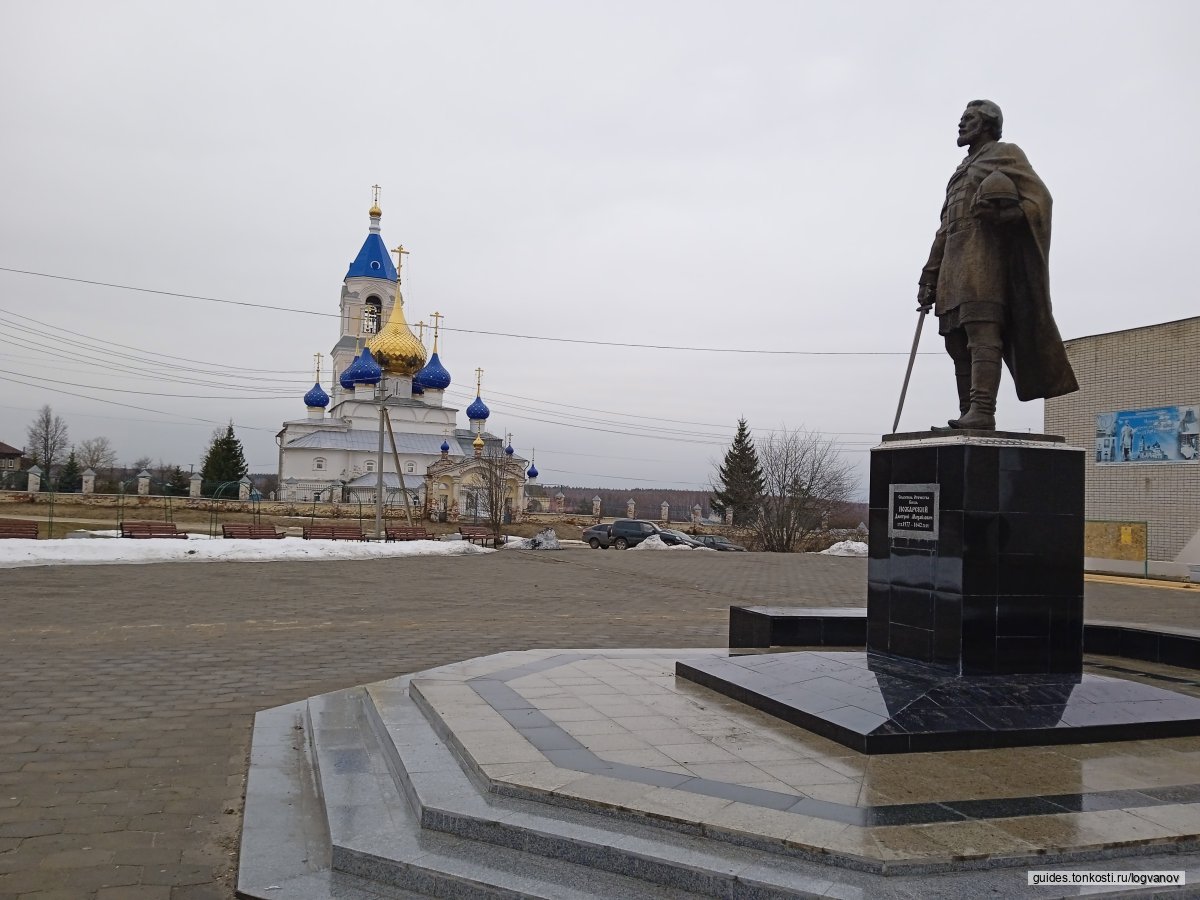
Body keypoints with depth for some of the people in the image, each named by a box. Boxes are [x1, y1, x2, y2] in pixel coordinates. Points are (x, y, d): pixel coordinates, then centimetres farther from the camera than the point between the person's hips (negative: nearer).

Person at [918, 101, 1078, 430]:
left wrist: (1007, 211, -27)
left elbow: (1039, 196, -6)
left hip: (985, 255, -8)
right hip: (954, 262, 8)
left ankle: (982, 412, -30)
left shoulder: (1005, 153, 9)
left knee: (981, 333, -20)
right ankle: (968, 415, -2)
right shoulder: (960, 173, 32)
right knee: (958, 342, 0)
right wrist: (929, 278, 17)